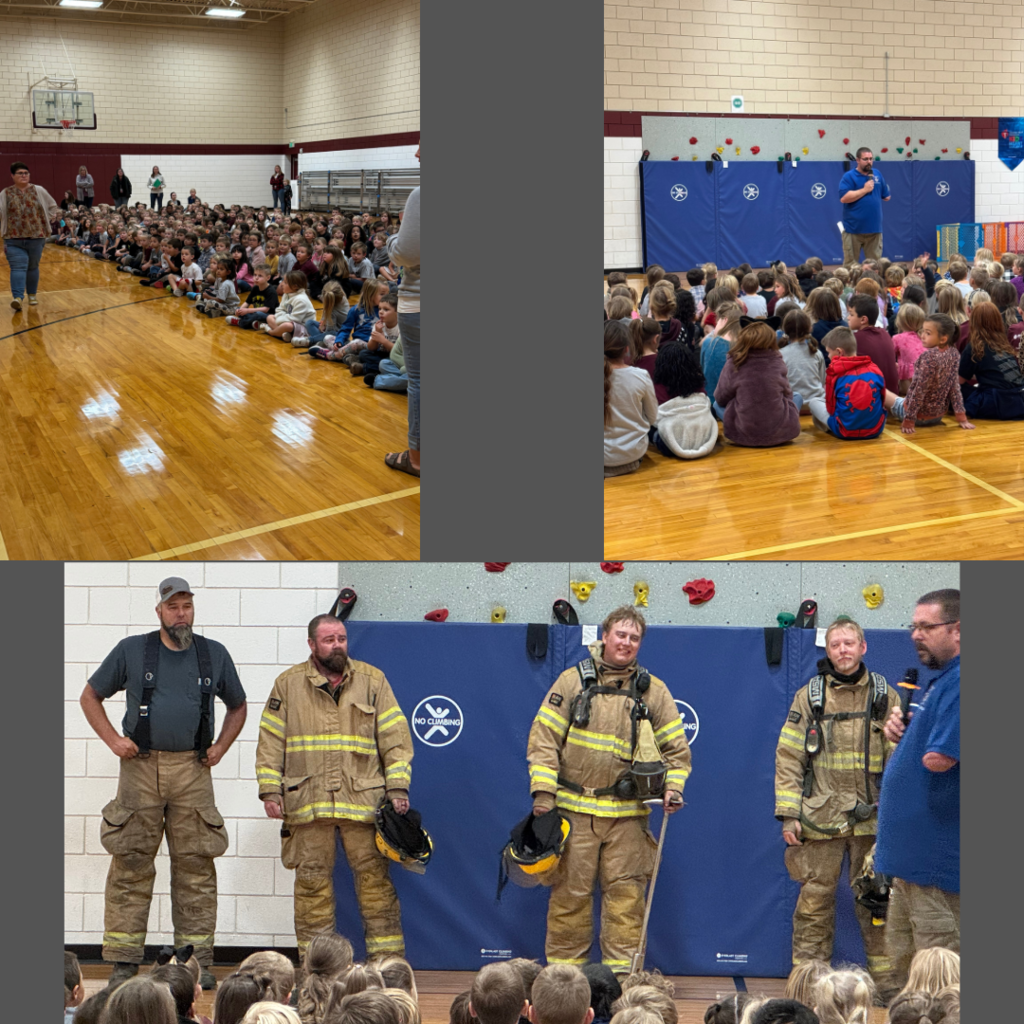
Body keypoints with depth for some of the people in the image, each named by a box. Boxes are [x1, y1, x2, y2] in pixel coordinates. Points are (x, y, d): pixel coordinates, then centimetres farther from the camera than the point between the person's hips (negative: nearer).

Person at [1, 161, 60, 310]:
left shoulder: (38, 191, 5)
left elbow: (53, 207, 15)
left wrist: (49, 220, 2)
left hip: (36, 238, 1)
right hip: (14, 240, -1)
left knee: (33, 267, 11)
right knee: (18, 267, -13)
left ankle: (32, 295, 26)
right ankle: (17, 297, -24)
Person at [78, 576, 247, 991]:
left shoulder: (214, 654, 10)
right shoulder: (131, 650, 5)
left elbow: (237, 707, 23)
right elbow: (90, 696, 13)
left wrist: (220, 747, 9)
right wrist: (114, 740, 1)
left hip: (193, 770, 1)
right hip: (141, 767, -1)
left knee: (195, 866, 0)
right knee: (130, 865, -3)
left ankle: (197, 961, 6)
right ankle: (123, 963, 2)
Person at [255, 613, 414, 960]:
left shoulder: (372, 680, 9)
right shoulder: (288, 684, 10)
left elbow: (395, 738, 7)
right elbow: (270, 742, 9)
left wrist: (397, 788, -2)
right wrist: (270, 790, 0)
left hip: (363, 800, 0)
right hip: (307, 801, 0)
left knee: (374, 877, -2)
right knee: (311, 880, 3)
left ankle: (387, 958, 3)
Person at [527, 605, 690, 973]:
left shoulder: (653, 691, 9)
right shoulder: (573, 680, 5)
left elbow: (675, 746, 13)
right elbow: (544, 736, 2)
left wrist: (673, 787, -2)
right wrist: (543, 789, -6)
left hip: (627, 814, 1)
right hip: (574, 808, -1)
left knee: (625, 892, 0)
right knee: (570, 890, 2)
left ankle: (621, 969, 7)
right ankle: (563, 968, 11)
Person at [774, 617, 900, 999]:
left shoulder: (884, 696, 7)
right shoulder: (809, 697, 5)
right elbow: (788, 757, 4)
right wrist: (788, 814, -3)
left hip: (873, 819, 0)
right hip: (821, 817, 0)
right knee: (814, 899, 2)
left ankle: (887, 978, 13)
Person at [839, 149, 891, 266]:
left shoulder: (877, 175, 12)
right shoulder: (849, 177, -5)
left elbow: (886, 196, 22)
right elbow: (844, 198, -17)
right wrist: (864, 190, -15)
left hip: (874, 228, 5)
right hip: (854, 229, -5)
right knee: (850, 265, -2)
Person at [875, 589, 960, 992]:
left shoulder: (958, 683, -19)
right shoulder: (935, 679, 15)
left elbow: (938, 759, -25)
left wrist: (907, 739, -4)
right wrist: (900, 731, 3)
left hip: (936, 853, -11)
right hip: (912, 849, 11)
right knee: (902, 956, 18)